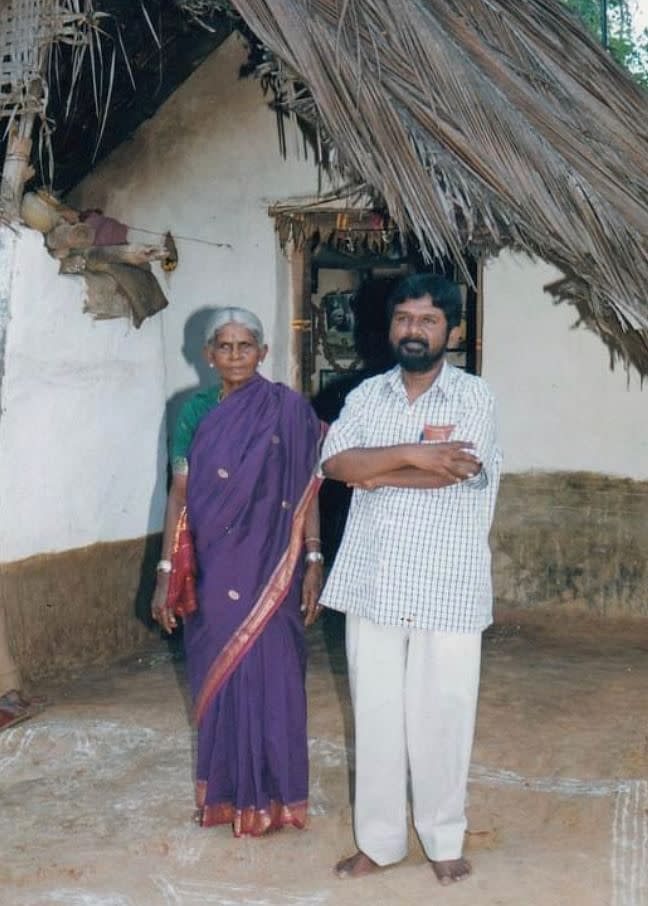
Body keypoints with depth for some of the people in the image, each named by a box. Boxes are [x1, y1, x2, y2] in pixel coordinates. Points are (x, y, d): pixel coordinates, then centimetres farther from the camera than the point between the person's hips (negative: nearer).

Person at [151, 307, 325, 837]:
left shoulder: (288, 411, -4)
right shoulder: (196, 413, 3)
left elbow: (306, 492, -2)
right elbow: (179, 494, 3)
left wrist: (313, 562, -8)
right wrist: (166, 572, -1)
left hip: (269, 568, -2)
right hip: (213, 569, 3)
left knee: (270, 678, 3)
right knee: (218, 678, 11)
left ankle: (272, 795, 19)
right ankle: (225, 791, 27)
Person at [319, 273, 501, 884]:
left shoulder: (474, 396, -4)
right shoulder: (365, 396, 6)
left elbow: (452, 473, -18)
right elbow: (334, 463, -9)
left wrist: (371, 467, -9)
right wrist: (409, 454, -19)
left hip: (446, 587, -3)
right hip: (372, 581, 3)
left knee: (441, 716, 7)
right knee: (375, 713, 11)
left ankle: (444, 840, 26)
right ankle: (378, 839, 26)